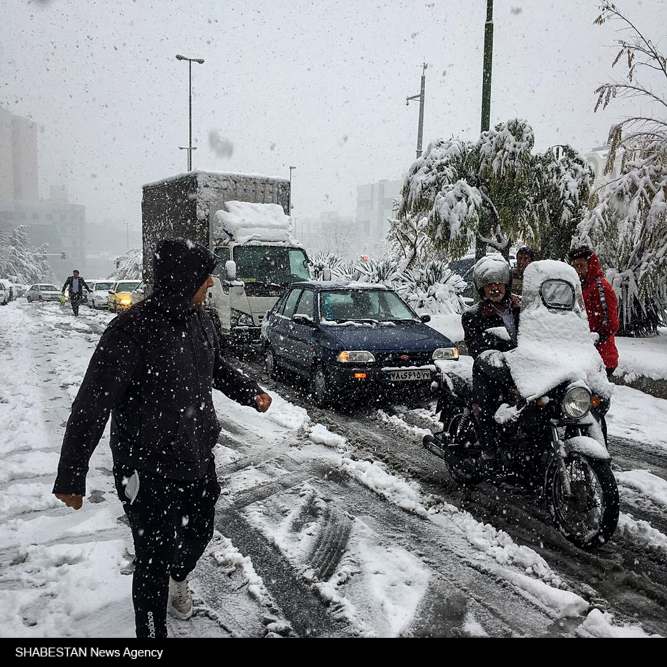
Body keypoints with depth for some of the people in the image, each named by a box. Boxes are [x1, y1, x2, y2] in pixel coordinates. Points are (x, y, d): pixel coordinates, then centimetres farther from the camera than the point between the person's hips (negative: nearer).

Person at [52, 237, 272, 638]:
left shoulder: (200, 320, -1)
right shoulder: (133, 330, -24)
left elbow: (217, 367, 18)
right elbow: (92, 405, -20)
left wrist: (250, 391, 2)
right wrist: (71, 474, -18)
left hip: (199, 459, 8)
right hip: (149, 472, -7)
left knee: (200, 532, 26)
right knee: (156, 559, 4)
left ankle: (179, 579, 58)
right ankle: (153, 633, 29)